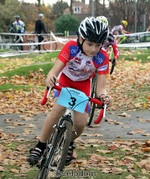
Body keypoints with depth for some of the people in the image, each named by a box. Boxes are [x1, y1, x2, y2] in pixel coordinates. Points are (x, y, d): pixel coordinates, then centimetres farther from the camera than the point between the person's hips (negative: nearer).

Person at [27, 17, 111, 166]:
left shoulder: (102, 58, -28)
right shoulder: (71, 47, -31)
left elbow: (101, 87, -29)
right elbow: (55, 70, -37)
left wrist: (103, 95, -53)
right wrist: (50, 77, -61)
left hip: (84, 84, 1)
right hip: (66, 79, -1)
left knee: (80, 123, -14)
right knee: (59, 108, -29)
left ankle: (69, 144, 20)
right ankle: (40, 146, -16)